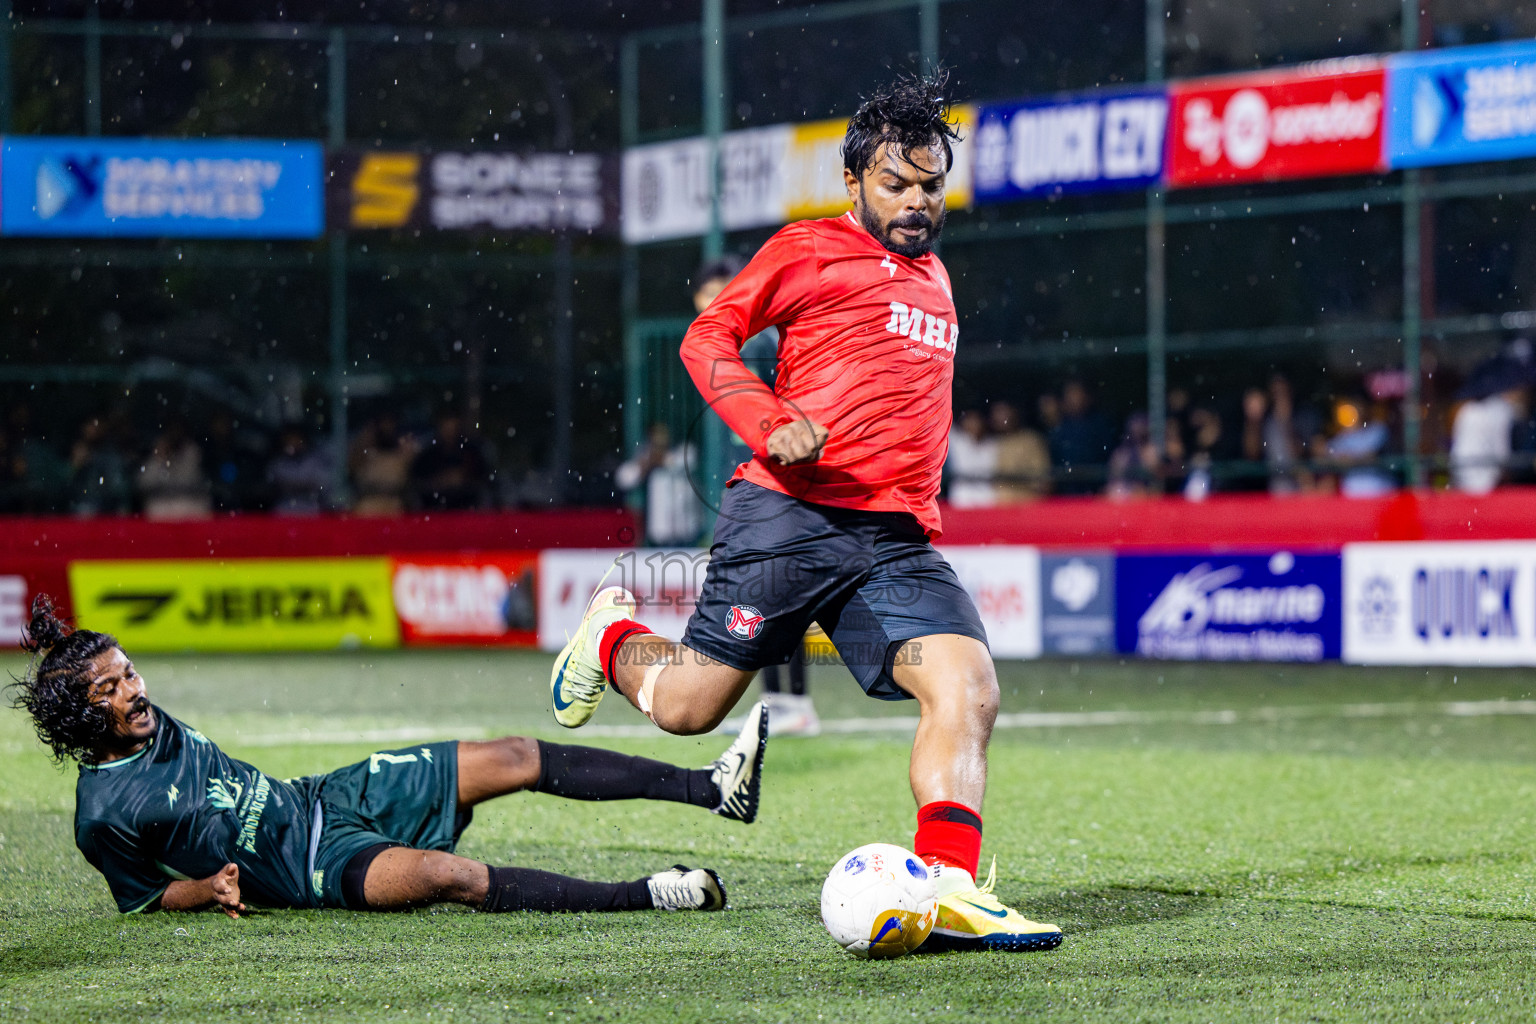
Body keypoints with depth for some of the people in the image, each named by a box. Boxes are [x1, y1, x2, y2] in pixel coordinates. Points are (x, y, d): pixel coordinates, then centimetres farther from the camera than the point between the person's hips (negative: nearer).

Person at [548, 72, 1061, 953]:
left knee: (968, 688, -18)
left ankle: (949, 892, -25)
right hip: (789, 517, -5)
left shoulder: (933, 276, 26)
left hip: (898, 541, 5)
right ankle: (614, 636, 32)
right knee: (686, 706, -2)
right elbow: (709, 340, 0)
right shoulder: (810, 251, 5)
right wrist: (770, 426, -16)